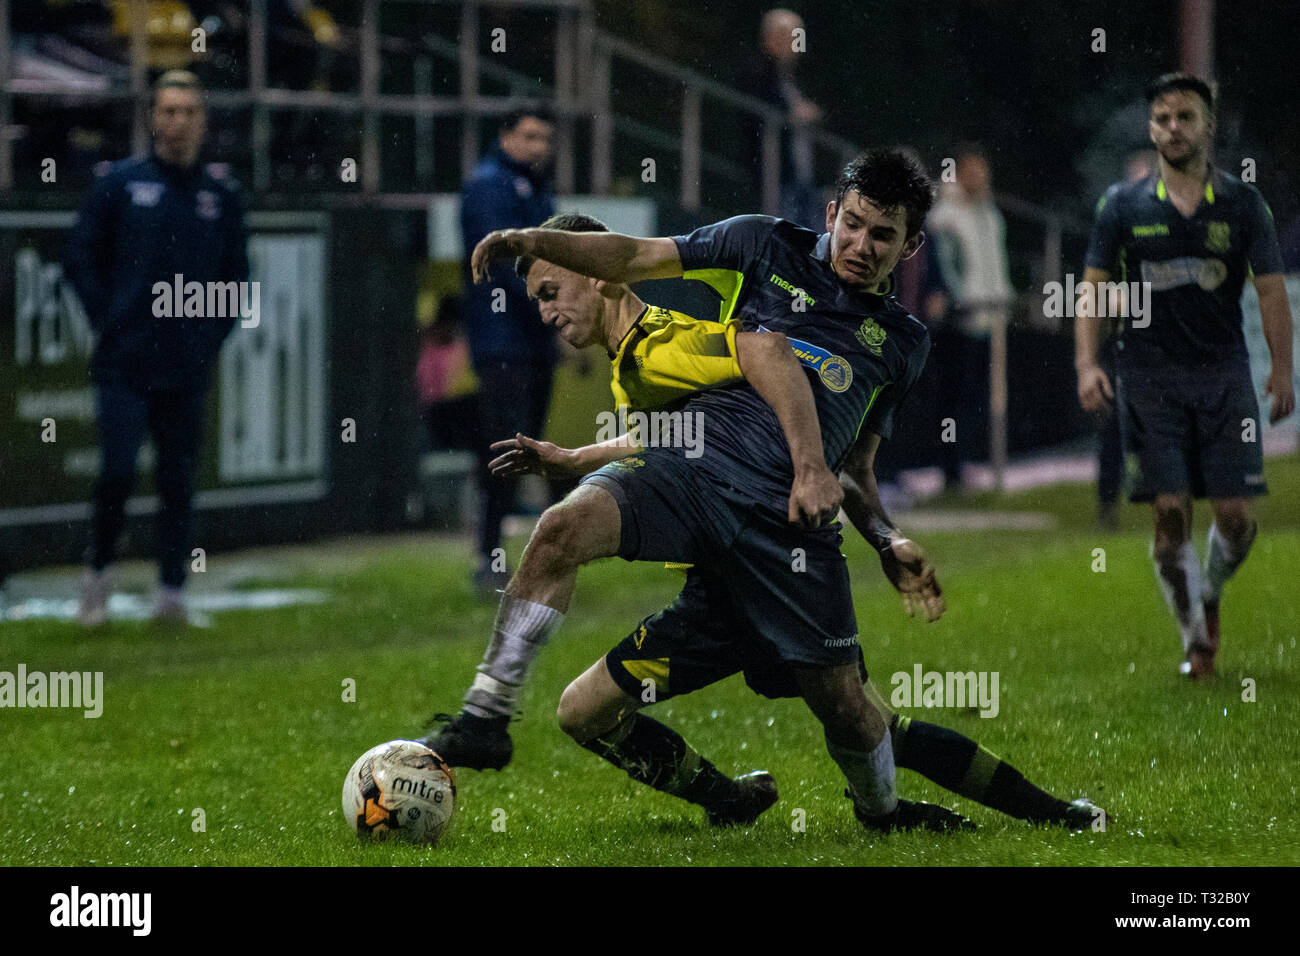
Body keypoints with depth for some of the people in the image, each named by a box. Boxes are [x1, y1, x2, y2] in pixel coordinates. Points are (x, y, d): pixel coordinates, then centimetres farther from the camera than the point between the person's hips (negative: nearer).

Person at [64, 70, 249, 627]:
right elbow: (81, 257, 6)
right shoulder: (121, 184, 2)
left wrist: (214, 332, 6)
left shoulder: (221, 194, 9)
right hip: (124, 365, -2)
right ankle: (98, 572, 10)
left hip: (188, 370, 2)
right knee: (117, 471, -9)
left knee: (178, 479, 3)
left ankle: (171, 591, 9)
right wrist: (106, 319, -1)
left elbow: (237, 275, 18)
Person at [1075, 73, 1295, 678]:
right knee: (1170, 514, -7)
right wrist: (1086, 363, -8)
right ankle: (1195, 640, 6)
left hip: (1224, 374, 0)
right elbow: (1092, 288, 6)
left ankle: (1210, 596, 28)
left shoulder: (1242, 204, 5)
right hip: (1149, 378, 0)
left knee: (1235, 516, -3)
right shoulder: (1123, 207, 4)